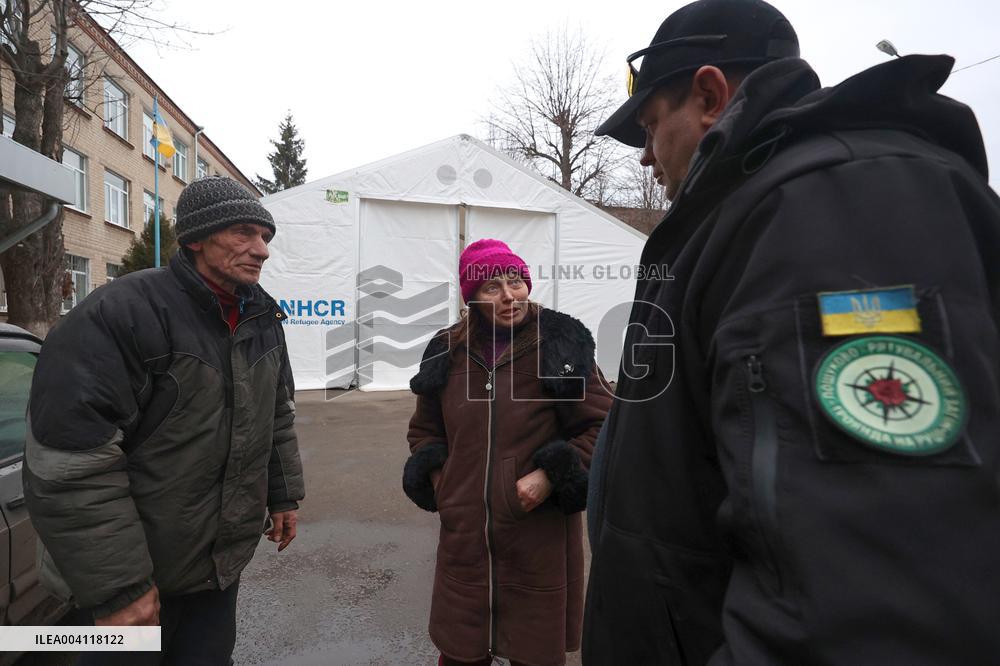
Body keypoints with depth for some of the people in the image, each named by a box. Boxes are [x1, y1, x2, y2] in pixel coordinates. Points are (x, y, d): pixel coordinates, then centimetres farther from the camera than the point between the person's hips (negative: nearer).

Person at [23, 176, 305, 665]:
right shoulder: (120, 315, -21)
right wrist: (116, 588, -21)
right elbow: (69, 466, -24)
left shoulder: (261, 318, 2)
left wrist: (283, 494, 12)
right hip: (140, 575, -6)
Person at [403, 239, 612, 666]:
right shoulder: (447, 351, 4)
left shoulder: (561, 345, -7)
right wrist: (439, 482, 1)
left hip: (542, 538, -3)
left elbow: (602, 426, -5)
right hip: (463, 537, 3)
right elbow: (424, 430, 17)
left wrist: (552, 476, -16)